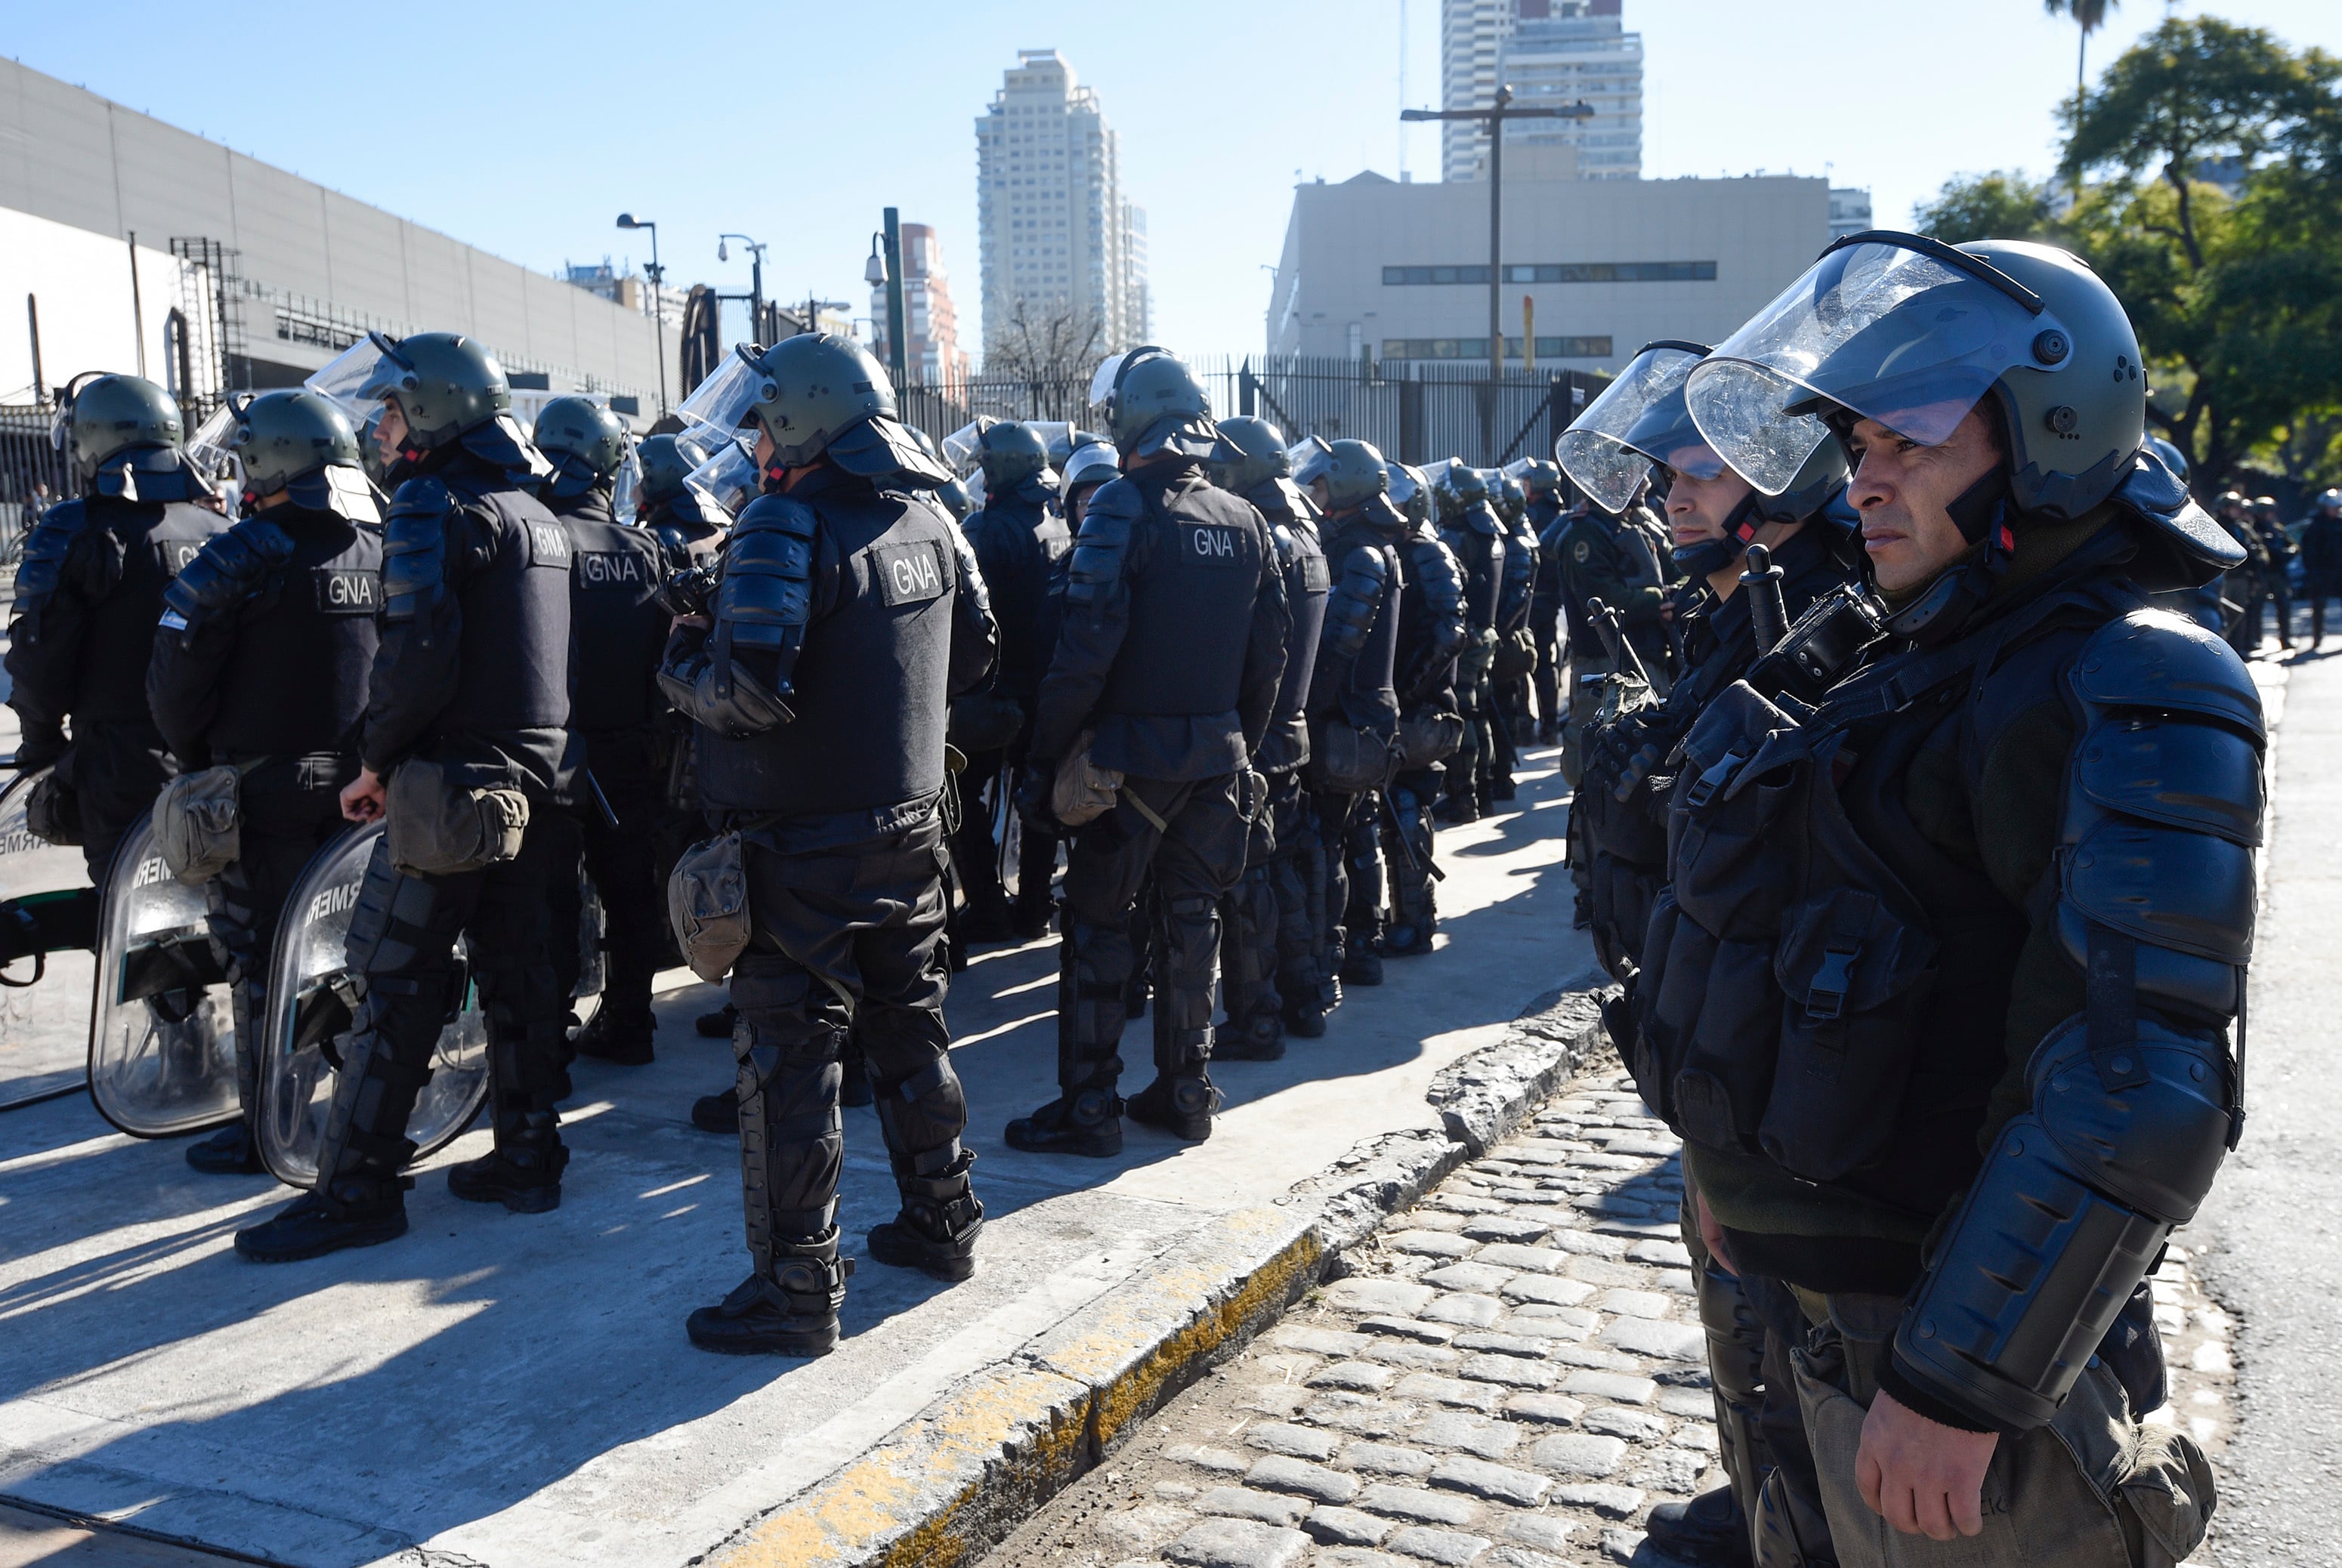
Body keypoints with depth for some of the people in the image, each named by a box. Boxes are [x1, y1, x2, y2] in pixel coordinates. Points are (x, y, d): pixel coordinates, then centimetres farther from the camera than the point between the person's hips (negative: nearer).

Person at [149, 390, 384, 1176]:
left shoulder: (240, 558, -13)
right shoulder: (386, 550, 4)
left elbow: (176, 683, -11)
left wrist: (195, 759, 6)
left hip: (264, 787, -5)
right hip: (360, 783, 6)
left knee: (262, 958, 3)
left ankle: (265, 1128, 10)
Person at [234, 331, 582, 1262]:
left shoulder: (434, 503, -11)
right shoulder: (537, 512, 17)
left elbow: (419, 653, -22)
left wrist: (376, 761, -10)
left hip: (453, 785, -9)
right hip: (536, 776, 9)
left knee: (396, 983, -3)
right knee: (517, 968, 13)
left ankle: (359, 1188, 3)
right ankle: (527, 1158, 20)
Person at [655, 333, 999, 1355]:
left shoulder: (788, 525, -17)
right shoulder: (928, 520, 8)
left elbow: (752, 689, -26)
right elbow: (973, 652, 17)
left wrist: (680, 670, -7)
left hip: (804, 846, -8)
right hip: (910, 821, 8)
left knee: (789, 1056, 0)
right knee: (910, 1024, 20)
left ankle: (795, 1289, 7)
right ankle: (941, 1222, 33)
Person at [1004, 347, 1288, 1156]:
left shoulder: (1122, 508, -12)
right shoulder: (1245, 520, 9)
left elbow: (1087, 649, -18)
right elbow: (1270, 650, 11)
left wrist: (1046, 756, -13)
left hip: (1133, 752, -6)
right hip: (1218, 753, 6)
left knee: (1096, 922, 3)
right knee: (1191, 918, 14)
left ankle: (1089, 1107, 7)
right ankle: (1186, 1092, 23)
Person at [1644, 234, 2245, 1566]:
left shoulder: (2124, 700, -21)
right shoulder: (1916, 667, 8)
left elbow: (2139, 1095, -28)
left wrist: (1959, 1383, -27)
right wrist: (1743, 1165, 20)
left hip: (1974, 1339, -8)